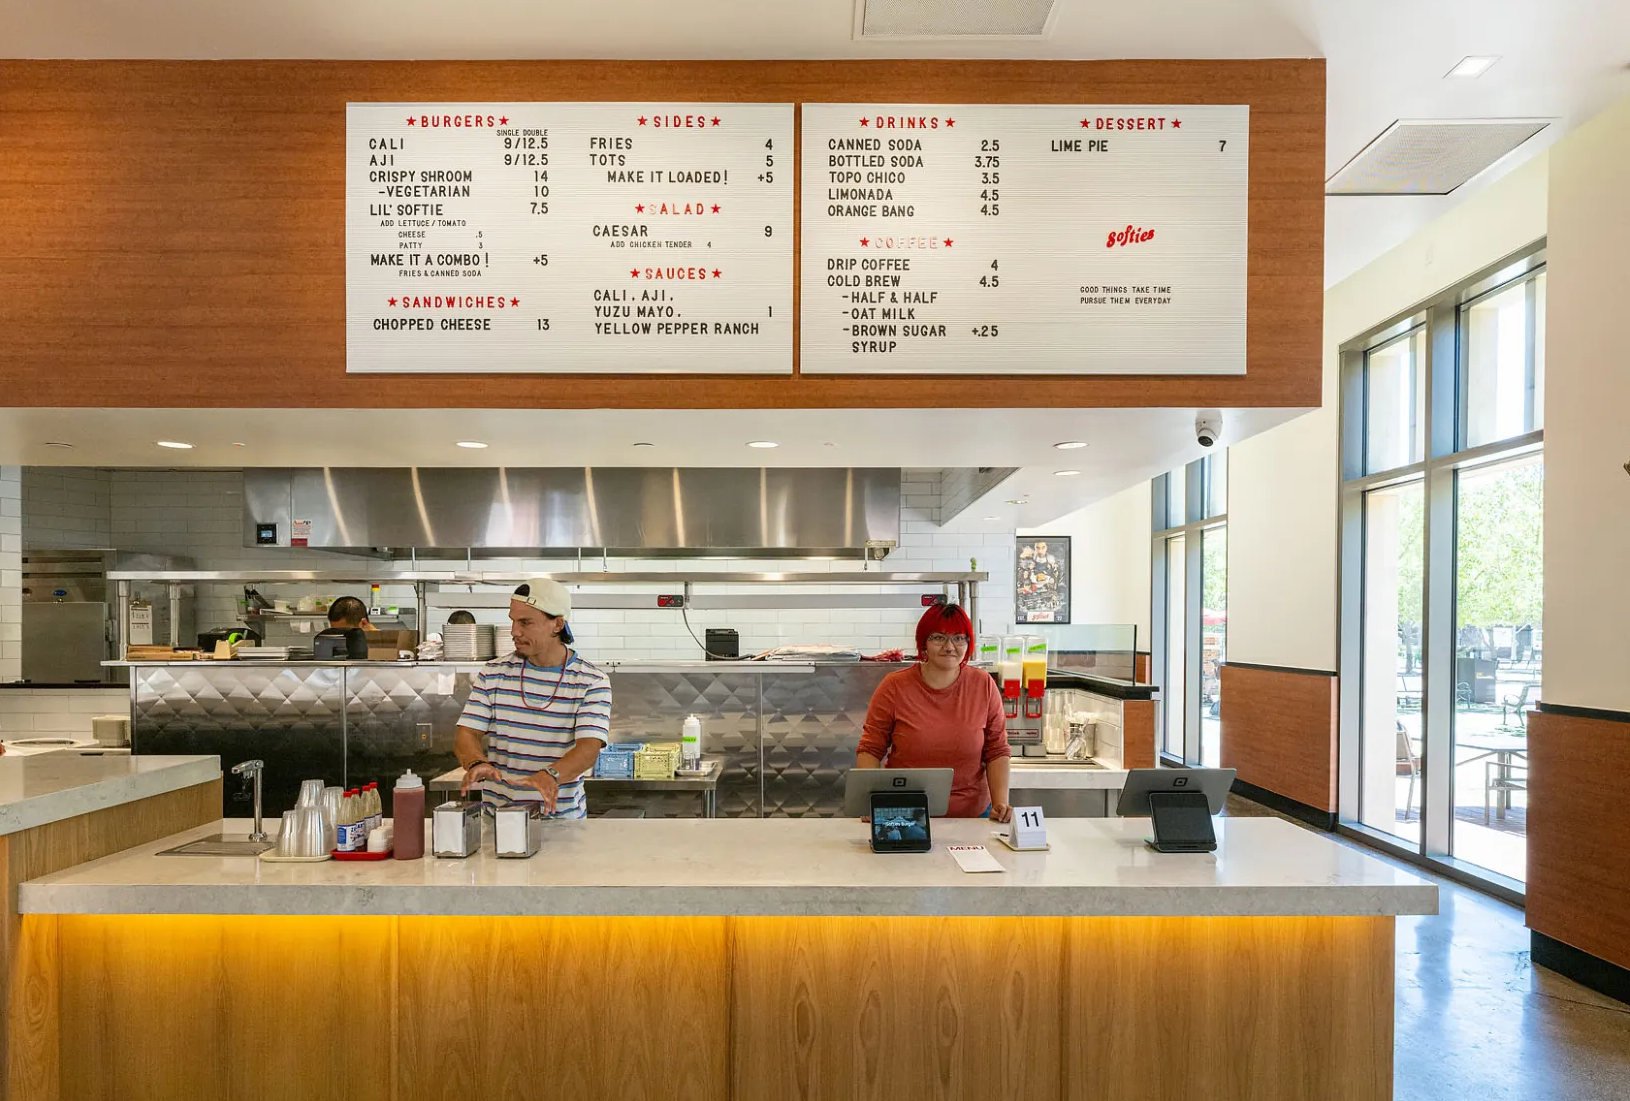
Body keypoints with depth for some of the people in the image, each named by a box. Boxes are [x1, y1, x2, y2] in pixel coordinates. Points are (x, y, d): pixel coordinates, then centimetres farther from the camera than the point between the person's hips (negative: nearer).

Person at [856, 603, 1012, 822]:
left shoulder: (984, 685, 4)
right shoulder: (894, 687, -1)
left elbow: (997, 751, 6)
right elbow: (870, 749, 2)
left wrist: (1001, 803, -6)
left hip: (972, 814, 2)